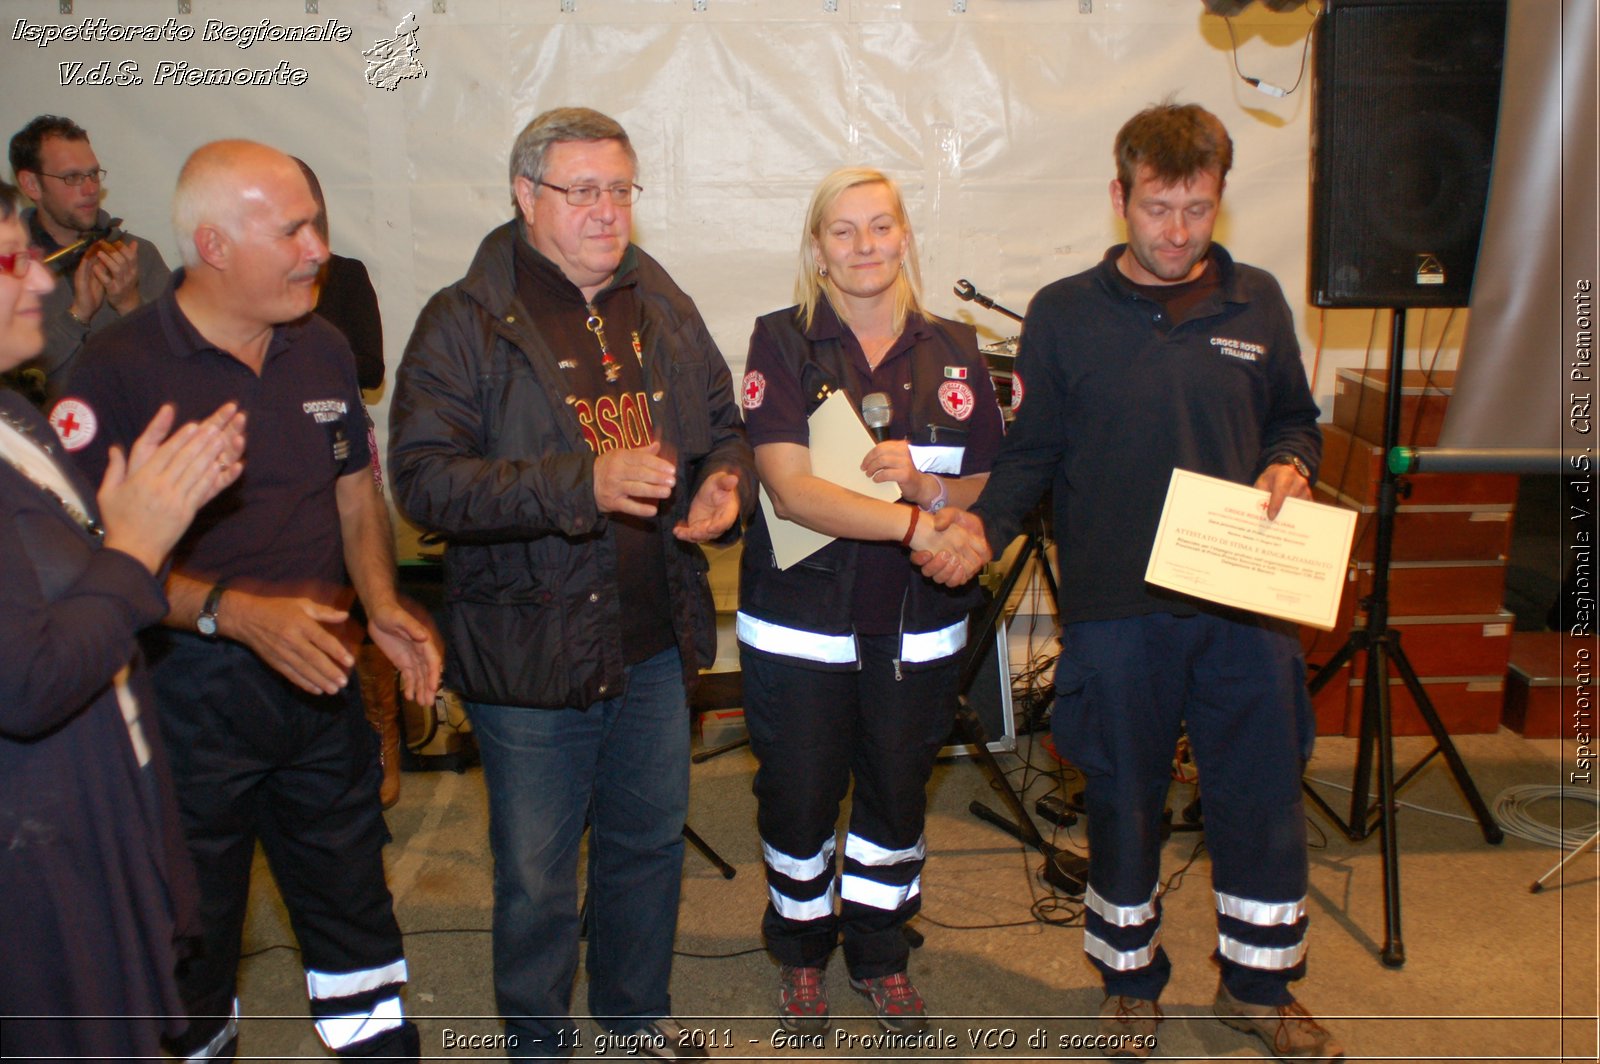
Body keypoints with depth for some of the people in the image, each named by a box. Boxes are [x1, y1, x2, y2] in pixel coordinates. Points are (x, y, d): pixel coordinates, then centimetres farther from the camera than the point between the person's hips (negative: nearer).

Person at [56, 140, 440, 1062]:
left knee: (354, 903, 17)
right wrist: (236, 612, -28)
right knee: (193, 927, 15)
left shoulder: (322, 347, 4)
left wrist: (382, 604, -2)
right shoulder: (121, 369, -15)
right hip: (191, 696, -4)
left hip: (318, 677, 5)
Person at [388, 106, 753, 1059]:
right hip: (532, 652, -5)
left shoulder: (666, 311, 8)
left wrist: (724, 485, -7)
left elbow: (725, 429, 17)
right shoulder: (465, 323, -10)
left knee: (651, 839, 20)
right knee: (536, 872, 10)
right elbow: (425, 478, -19)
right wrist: (582, 482, -30)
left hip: (657, 643, 5)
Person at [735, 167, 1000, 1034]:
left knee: (896, 796, 15)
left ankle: (881, 954, 38)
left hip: (917, 628, 3)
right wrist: (914, 525, -28)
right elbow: (790, 489, -18)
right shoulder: (783, 343, -7)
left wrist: (922, 483, -17)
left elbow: (988, 494, 5)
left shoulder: (953, 352, 3)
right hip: (800, 626, -2)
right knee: (798, 797, 10)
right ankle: (801, 950, 37)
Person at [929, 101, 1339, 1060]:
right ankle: (1131, 977, 33)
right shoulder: (1063, 314, 1)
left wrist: (1290, 466, -3)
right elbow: (1032, 453, 3)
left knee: (1262, 794, 10)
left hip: (1247, 600, 2)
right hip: (1117, 604, -2)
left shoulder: (1257, 303, 8)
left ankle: (1261, 983, 33)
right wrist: (984, 523, -15)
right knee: (1125, 799, 11)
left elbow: (1294, 419, 18)